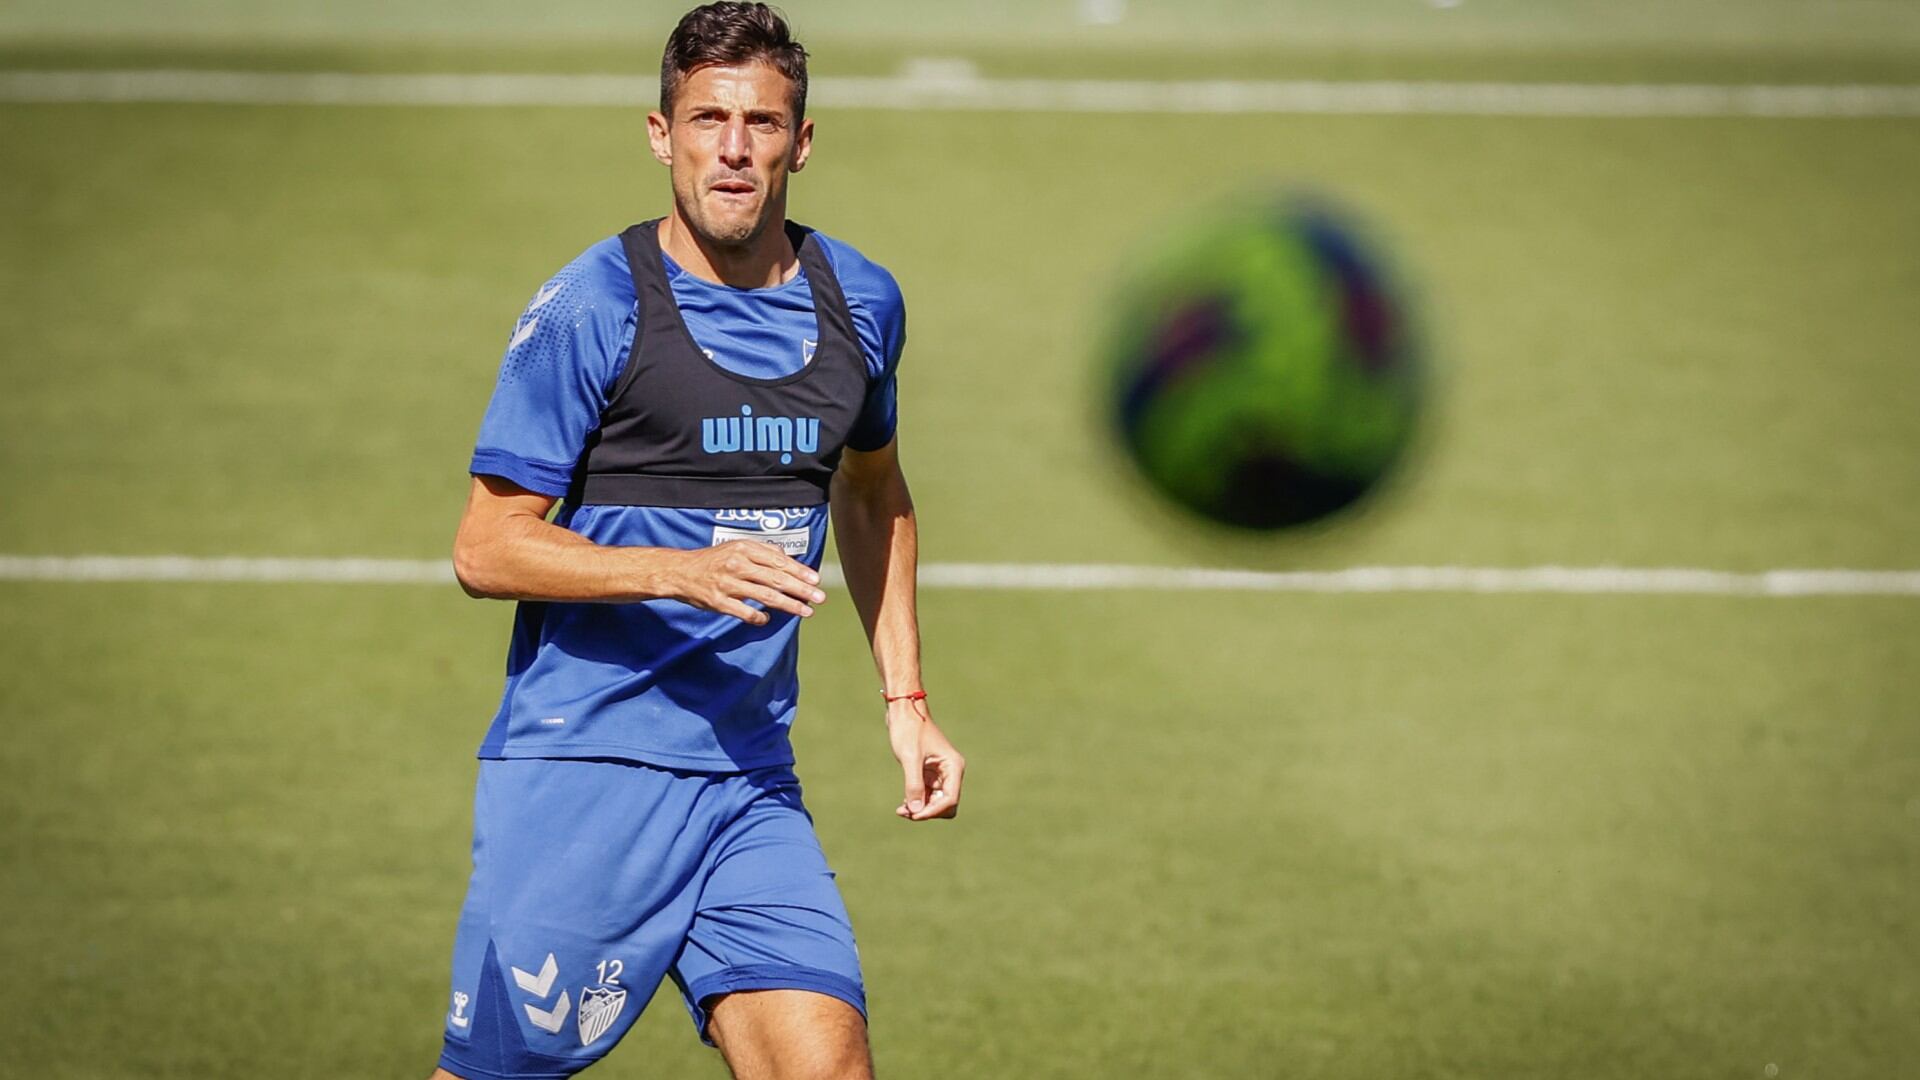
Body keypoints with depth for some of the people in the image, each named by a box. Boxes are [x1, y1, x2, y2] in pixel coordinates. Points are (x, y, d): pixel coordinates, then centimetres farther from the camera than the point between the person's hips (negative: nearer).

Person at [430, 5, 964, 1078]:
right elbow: (486, 548, -9)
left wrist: (906, 698, 21)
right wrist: (684, 569, -22)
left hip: (752, 779, 4)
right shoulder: (589, 310, -8)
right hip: (581, 768, -4)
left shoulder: (860, 303, 8)